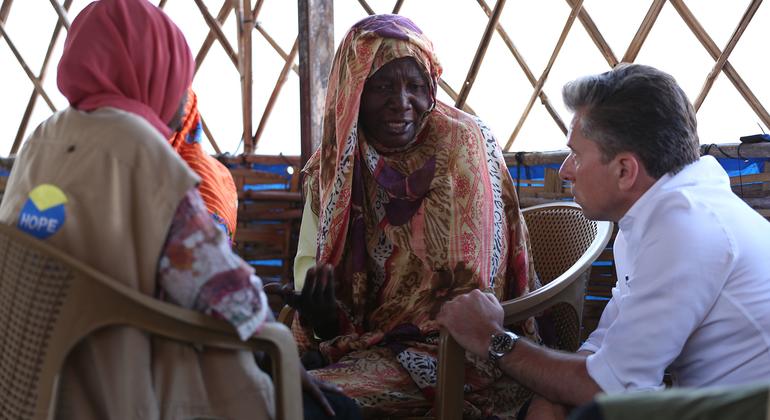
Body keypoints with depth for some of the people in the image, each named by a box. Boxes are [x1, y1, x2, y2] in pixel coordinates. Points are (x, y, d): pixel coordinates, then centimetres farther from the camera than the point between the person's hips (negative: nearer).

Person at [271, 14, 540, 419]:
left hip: (450, 350, -5)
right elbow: (310, 259, 7)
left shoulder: (461, 144, -12)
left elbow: (470, 291, -14)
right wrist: (318, 312, -18)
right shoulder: (332, 163, 4)